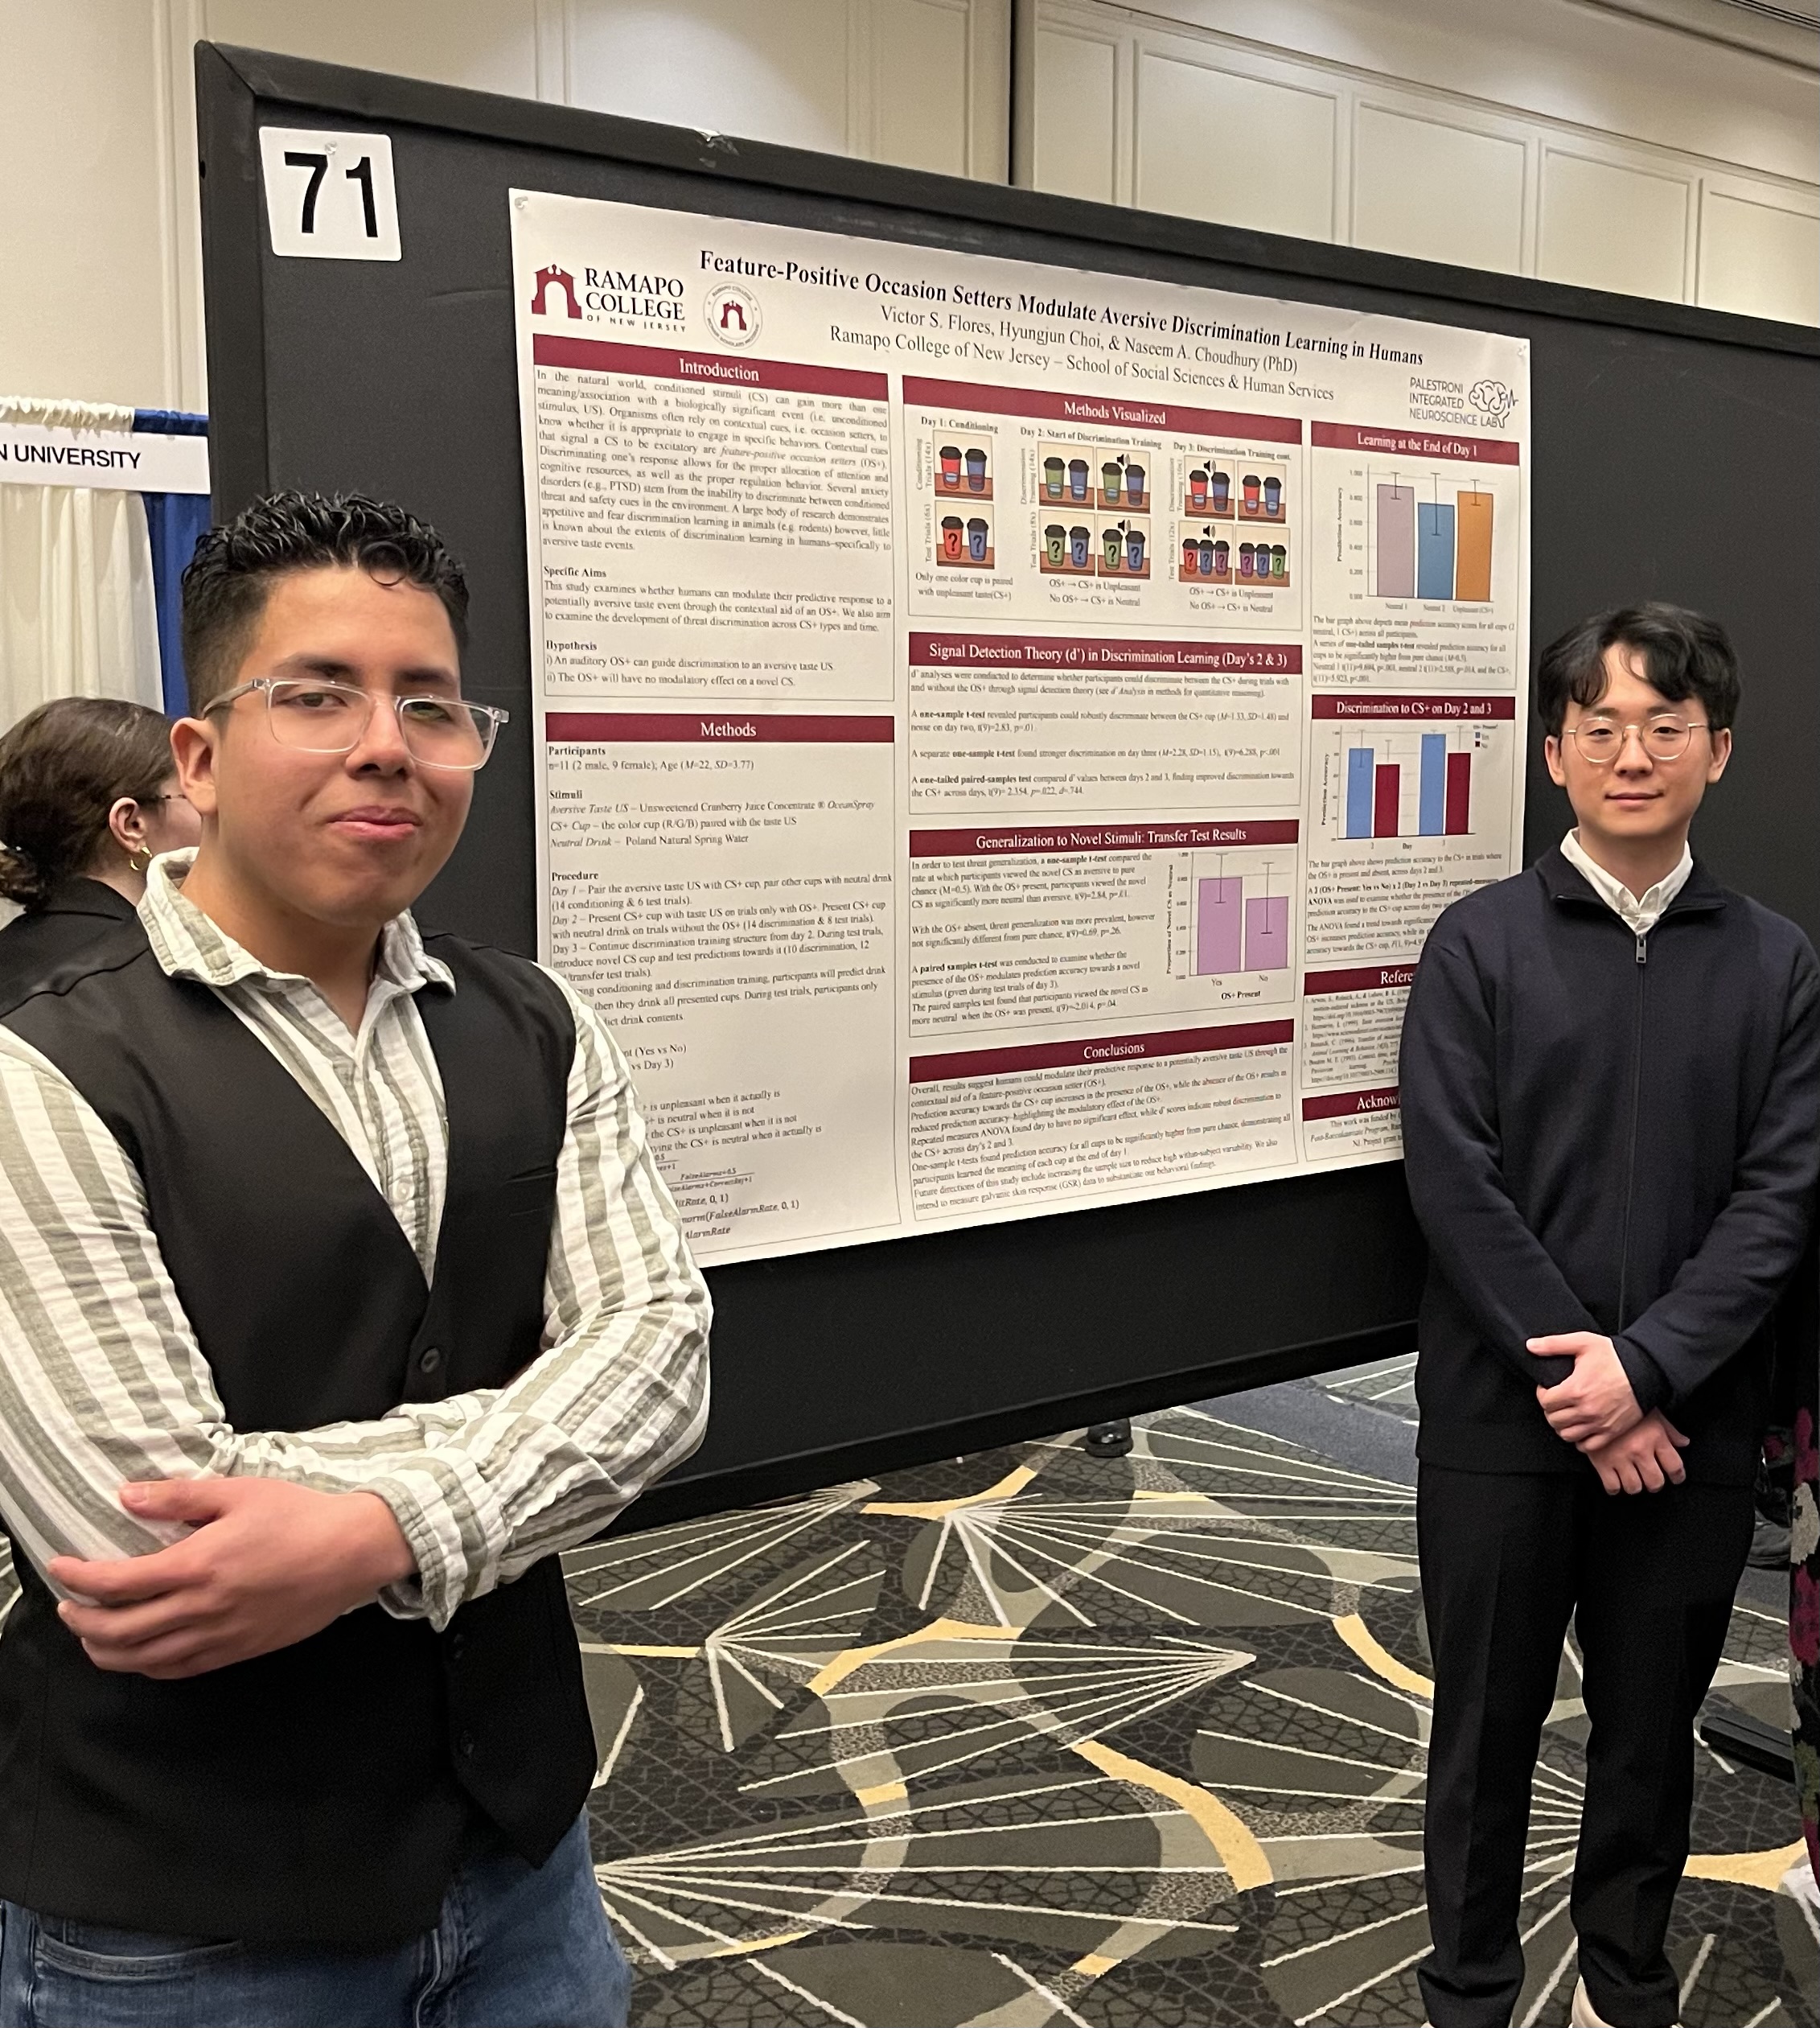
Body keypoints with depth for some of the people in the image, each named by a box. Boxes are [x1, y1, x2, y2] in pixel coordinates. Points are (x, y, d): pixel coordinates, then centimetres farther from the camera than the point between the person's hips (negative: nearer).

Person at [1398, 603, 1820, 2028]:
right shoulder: (1480, 943, -3)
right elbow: (1453, 1181, -10)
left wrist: (1646, 1369, -16)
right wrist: (1570, 1385, -15)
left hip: (1690, 1420, 2)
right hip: (1502, 1415, -1)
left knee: (1652, 1723, 16)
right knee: (1487, 1724, 11)